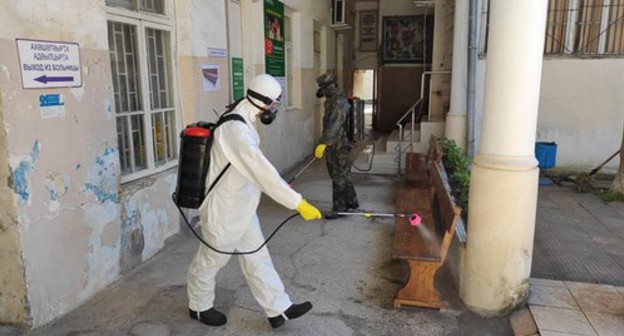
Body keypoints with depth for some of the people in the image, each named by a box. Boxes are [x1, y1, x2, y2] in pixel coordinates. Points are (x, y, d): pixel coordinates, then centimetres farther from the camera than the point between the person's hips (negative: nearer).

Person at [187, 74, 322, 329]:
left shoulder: (242, 122, 4)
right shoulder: (235, 129, -29)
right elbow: (262, 172, -36)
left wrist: (280, 182, 29)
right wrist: (298, 203, -36)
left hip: (241, 210, 9)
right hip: (224, 212, -9)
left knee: (257, 259, 14)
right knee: (210, 262, 14)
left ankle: (279, 310, 25)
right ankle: (199, 307, 37)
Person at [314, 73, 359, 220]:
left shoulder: (339, 102, -18)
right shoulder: (332, 101, 14)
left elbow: (334, 125, -29)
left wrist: (324, 143, -35)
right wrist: (325, 144, 29)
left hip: (339, 147, -10)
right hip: (334, 146, 10)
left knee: (339, 178, -1)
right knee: (343, 176, 18)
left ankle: (338, 208, 8)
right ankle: (352, 202, 31)